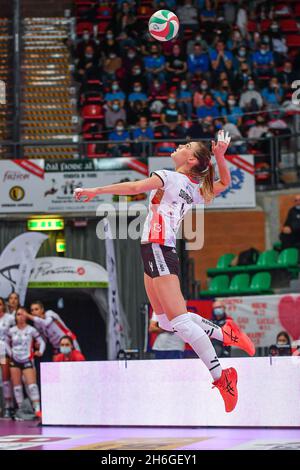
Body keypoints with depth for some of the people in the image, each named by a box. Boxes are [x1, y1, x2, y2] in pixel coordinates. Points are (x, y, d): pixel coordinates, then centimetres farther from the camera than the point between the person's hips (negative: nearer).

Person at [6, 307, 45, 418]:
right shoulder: (11, 330, 4)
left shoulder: (31, 330, -5)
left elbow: (41, 342, 0)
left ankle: (37, 410, -18)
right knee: (16, 386, 4)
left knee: (32, 384, -14)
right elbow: (6, 342, 17)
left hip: (27, 360, -4)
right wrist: (10, 353, 4)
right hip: (15, 361, 4)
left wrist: (40, 352, -15)